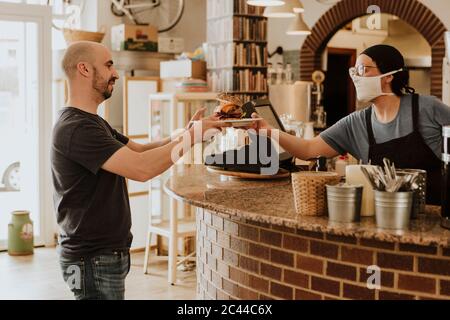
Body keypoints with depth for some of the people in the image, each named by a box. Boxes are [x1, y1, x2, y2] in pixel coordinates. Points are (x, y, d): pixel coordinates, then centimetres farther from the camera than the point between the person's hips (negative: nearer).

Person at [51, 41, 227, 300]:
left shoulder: (93, 123, 13)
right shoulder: (76, 128, -22)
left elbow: (140, 150, 10)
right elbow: (142, 168, -29)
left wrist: (187, 133, -5)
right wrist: (192, 136, -19)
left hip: (107, 253, 10)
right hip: (94, 259, -10)